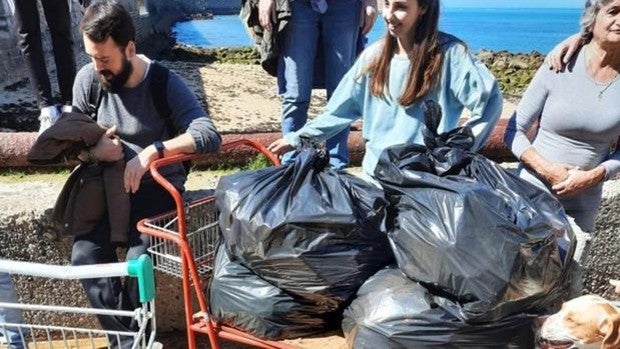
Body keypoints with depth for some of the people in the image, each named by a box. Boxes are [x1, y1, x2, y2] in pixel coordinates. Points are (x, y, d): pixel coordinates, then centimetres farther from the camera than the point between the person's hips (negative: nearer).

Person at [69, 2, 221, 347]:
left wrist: (151, 151, -33)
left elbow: (210, 136, -26)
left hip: (158, 187, -4)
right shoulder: (87, 79, -3)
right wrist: (91, 149, -16)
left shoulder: (165, 83, -14)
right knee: (84, 254, -19)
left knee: (138, 260, -23)